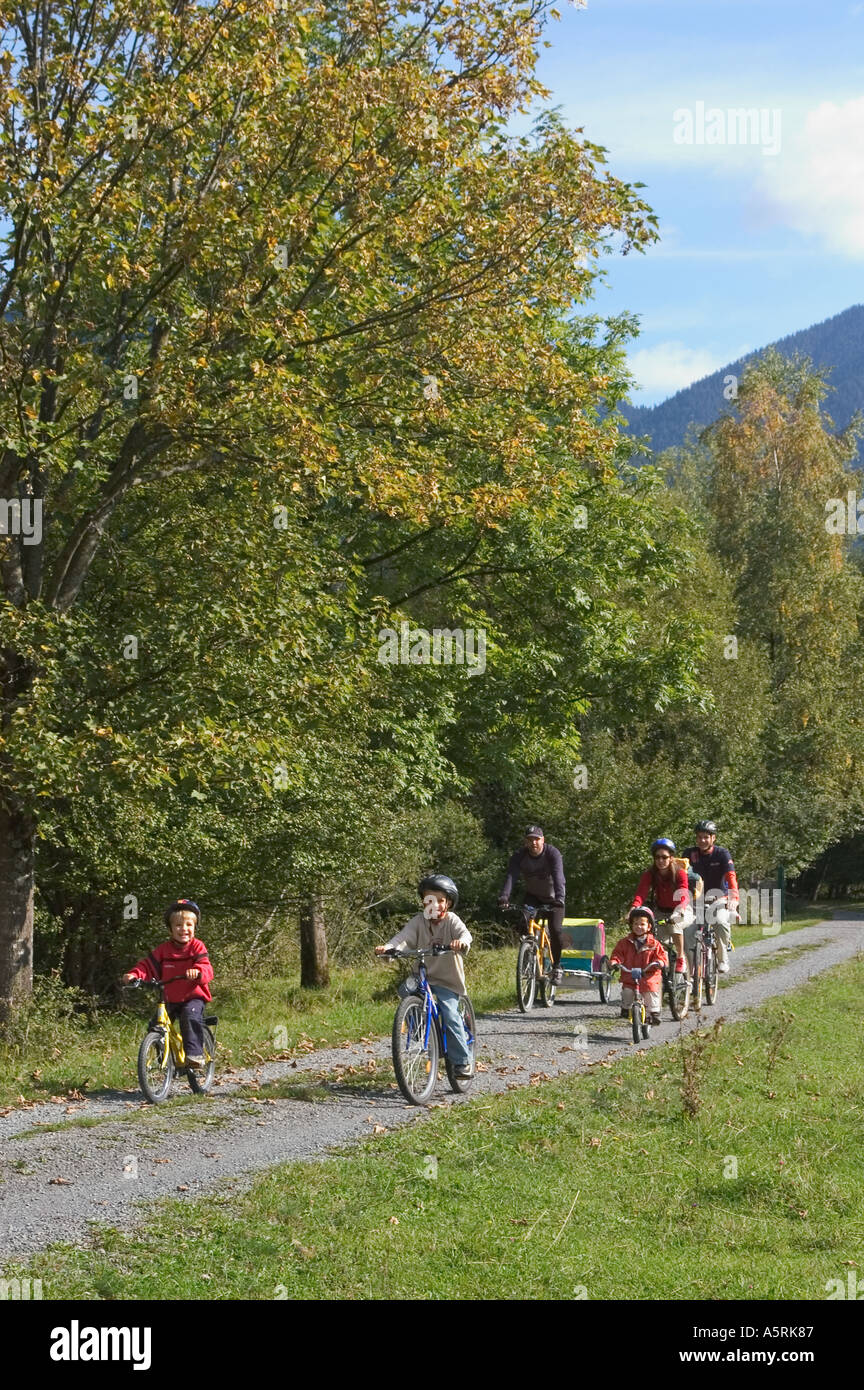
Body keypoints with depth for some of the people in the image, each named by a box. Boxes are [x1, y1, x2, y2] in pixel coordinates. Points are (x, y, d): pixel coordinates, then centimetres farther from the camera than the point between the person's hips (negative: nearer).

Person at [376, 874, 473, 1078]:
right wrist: (387, 947, -34)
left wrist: (461, 942, -48)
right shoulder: (418, 921, 0)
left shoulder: (452, 920, -5)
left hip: (447, 979, -3)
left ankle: (462, 1061, -6)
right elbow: (403, 936, -13)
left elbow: (464, 933, -23)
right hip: (423, 975, 3)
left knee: (450, 1015, -17)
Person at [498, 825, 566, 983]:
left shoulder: (552, 853, -24)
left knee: (555, 930, -17)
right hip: (532, 896, 2)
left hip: (552, 897, -2)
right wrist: (504, 897, -50)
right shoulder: (519, 856, -17)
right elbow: (511, 876, -31)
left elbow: (558, 877, -38)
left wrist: (559, 898, -55)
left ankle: (557, 966, 3)